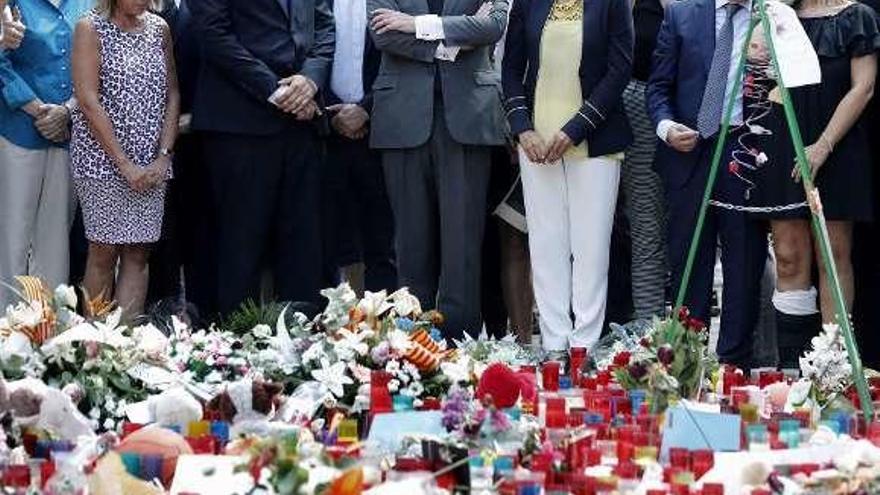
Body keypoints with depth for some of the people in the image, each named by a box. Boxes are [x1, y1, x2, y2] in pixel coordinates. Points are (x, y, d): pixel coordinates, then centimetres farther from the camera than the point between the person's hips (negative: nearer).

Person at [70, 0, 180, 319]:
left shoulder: (159, 29, 10)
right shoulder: (91, 29, -4)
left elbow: (172, 96, 10)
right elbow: (88, 101, -11)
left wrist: (163, 156, -4)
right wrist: (124, 163, -15)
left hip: (152, 165, 4)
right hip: (103, 158, -4)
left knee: (138, 252, 1)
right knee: (104, 251, -1)